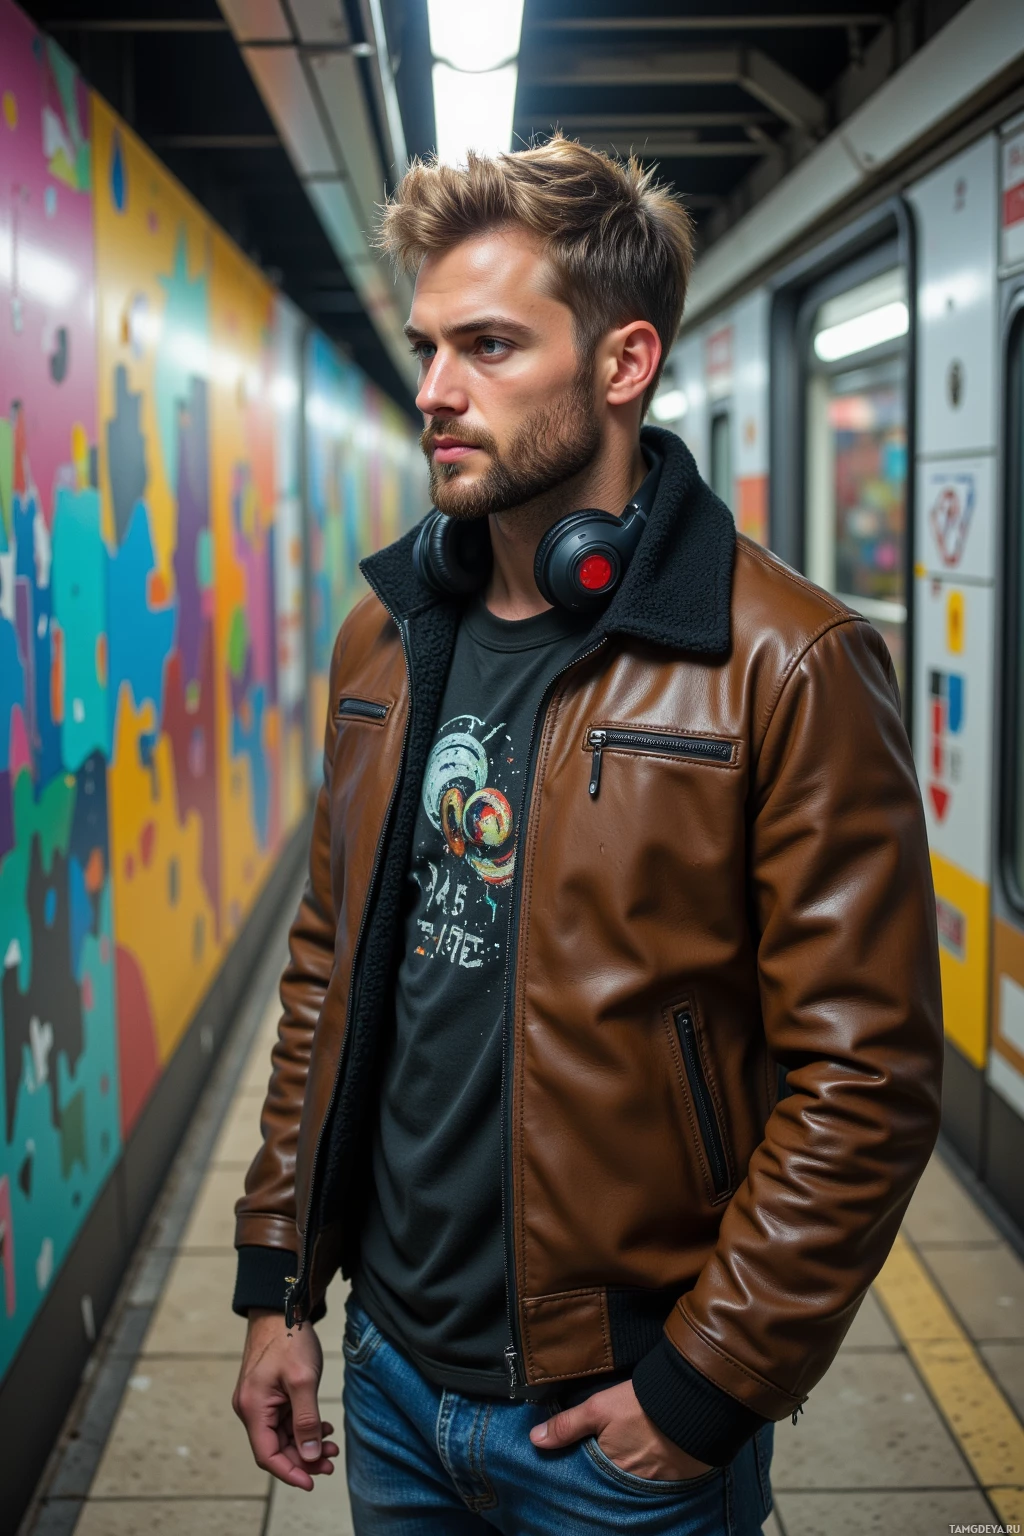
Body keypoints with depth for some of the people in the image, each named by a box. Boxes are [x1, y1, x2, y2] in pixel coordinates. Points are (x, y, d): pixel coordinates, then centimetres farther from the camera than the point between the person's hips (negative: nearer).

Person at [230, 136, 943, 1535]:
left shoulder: (786, 668, -16)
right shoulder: (383, 640, 3)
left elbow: (865, 1077, -16)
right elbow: (329, 967, 9)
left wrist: (708, 1382, -14)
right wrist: (279, 1281, 8)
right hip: (392, 1370, 6)